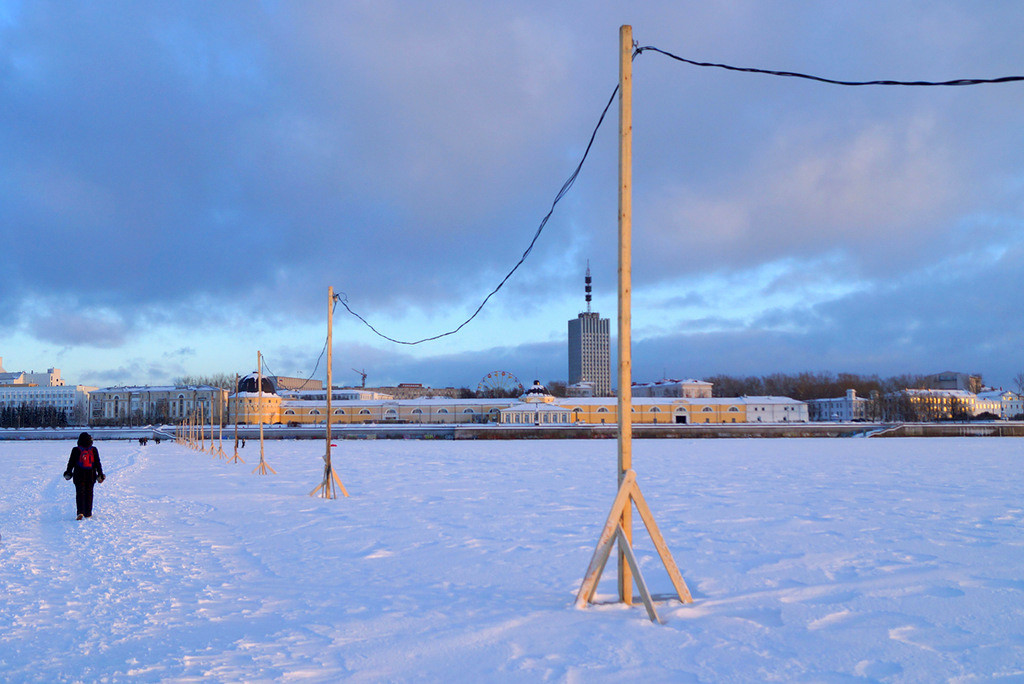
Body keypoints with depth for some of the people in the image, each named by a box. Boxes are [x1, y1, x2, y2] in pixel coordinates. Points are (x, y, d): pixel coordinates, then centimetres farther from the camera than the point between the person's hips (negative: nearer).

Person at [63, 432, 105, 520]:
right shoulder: (94, 450, -2)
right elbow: (98, 464, 2)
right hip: (91, 476, 1)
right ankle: (88, 514, 13)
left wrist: (68, 473, 15)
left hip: (79, 476, -1)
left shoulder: (76, 450, -6)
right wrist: (100, 474, 10)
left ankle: (80, 512, -16)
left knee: (80, 494, 1)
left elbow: (71, 463, 1)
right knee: (89, 494, 10)